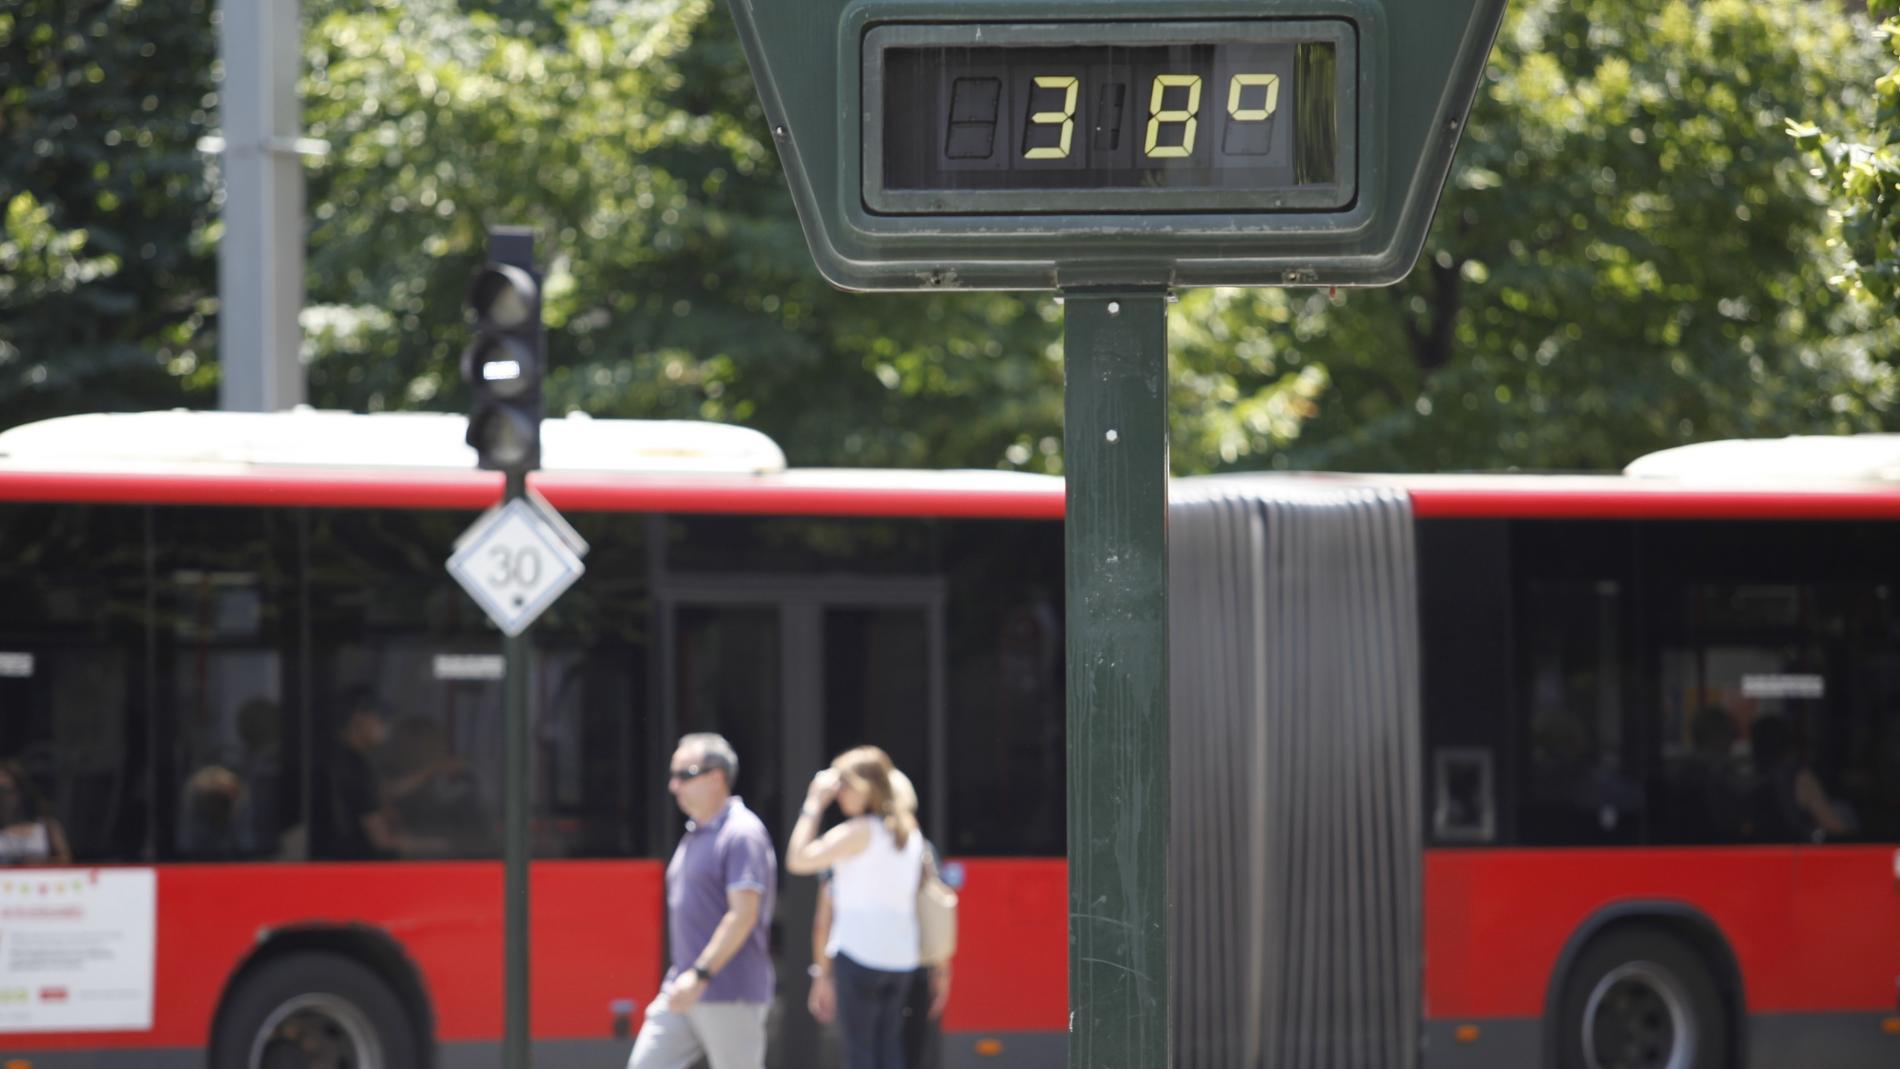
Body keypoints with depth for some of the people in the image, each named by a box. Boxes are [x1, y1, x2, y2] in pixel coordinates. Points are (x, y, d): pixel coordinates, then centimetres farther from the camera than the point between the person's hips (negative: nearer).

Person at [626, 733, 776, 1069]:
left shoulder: (741, 834, -13)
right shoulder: (694, 835, 17)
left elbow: (743, 914, -21)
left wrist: (700, 975, -26)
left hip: (730, 995, -9)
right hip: (683, 990, 9)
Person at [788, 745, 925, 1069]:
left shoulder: (860, 832, -10)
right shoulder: (910, 832, 13)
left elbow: (797, 860, -12)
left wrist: (813, 804, -7)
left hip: (860, 954, -7)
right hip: (901, 955, 7)